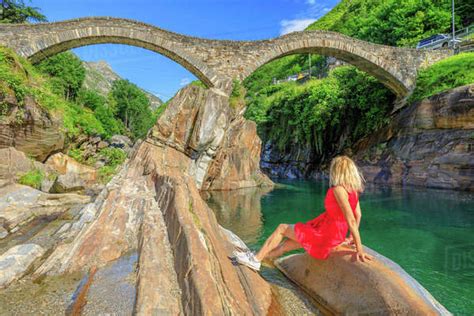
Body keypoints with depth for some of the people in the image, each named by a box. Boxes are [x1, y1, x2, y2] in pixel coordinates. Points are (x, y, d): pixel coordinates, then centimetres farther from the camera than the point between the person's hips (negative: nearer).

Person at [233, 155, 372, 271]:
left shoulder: (338, 189, -24)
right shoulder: (353, 189, 2)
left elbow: (351, 220, -26)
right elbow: (358, 215, 7)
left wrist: (360, 249, -22)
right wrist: (353, 237, 14)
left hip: (325, 234, -8)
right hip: (336, 234, 8)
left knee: (282, 228, 8)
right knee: (286, 244, 19)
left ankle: (256, 259, 19)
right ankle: (258, 257, 34)